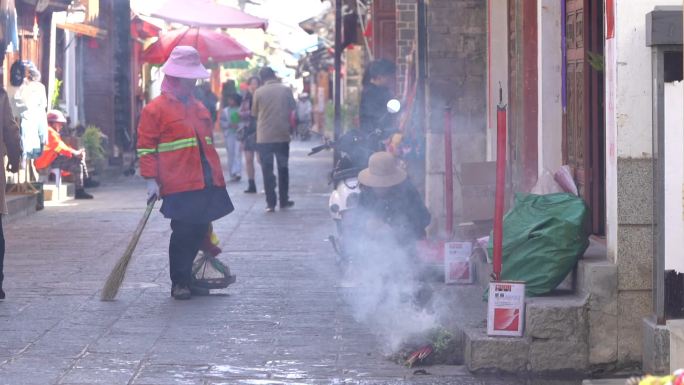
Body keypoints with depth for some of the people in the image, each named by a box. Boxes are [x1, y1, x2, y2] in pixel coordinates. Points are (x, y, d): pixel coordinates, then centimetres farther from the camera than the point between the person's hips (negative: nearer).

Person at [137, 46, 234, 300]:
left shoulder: (199, 108, 19)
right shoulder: (155, 109, -3)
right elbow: (146, 148, -5)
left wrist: (216, 177, 25)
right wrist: (151, 181, -11)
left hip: (207, 184, 7)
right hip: (179, 186, -7)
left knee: (199, 231, 9)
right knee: (183, 233, -6)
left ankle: (189, 277, 21)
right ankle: (179, 283, 4)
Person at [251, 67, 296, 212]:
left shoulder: (259, 92, -6)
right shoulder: (286, 90, -3)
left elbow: (254, 113, 4)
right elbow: (292, 109, 5)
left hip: (264, 137, -2)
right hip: (282, 136, 2)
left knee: (267, 171, 2)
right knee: (283, 169, 15)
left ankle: (271, 203, -2)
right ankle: (284, 200, 18)